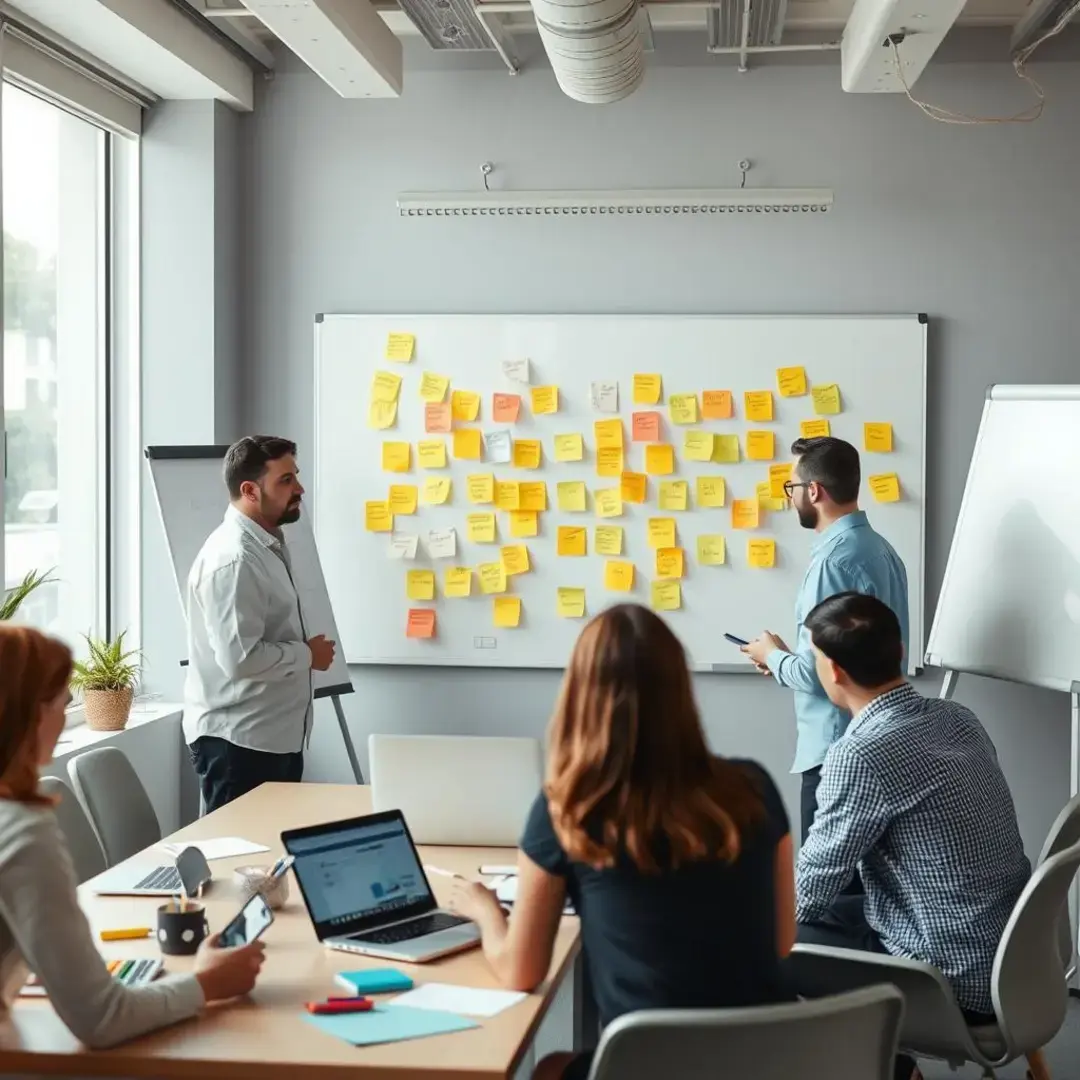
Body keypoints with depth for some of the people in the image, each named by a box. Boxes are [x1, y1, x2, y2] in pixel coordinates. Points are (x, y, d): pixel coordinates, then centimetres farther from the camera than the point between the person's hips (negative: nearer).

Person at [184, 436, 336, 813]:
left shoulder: (269, 546, 12)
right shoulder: (233, 560, -21)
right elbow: (240, 658, -28)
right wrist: (308, 655, -14)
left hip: (276, 736, 10)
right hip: (238, 742, -10)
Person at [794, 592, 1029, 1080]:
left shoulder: (860, 755, -23)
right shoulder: (958, 718, 2)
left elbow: (808, 892, -13)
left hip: (958, 984, -8)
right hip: (1011, 956, 8)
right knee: (835, 912, 23)